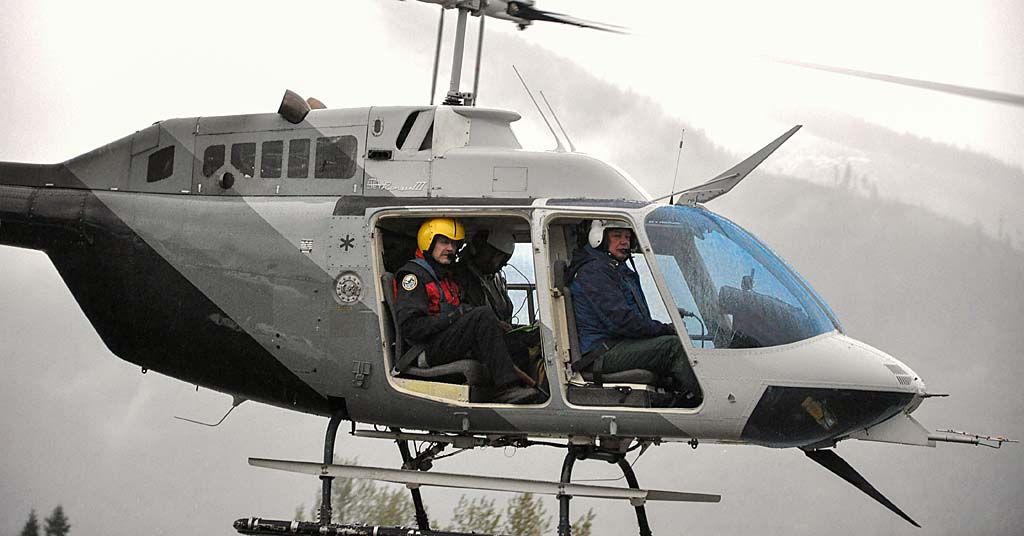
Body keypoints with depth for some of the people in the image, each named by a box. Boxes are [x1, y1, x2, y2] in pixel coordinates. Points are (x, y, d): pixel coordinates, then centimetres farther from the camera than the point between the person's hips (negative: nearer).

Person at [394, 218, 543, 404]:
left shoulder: (446, 277, 26)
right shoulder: (413, 275, -4)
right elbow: (410, 326, -15)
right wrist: (452, 318, -16)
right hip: (429, 352, -9)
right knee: (483, 315, -26)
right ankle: (506, 388, -33)